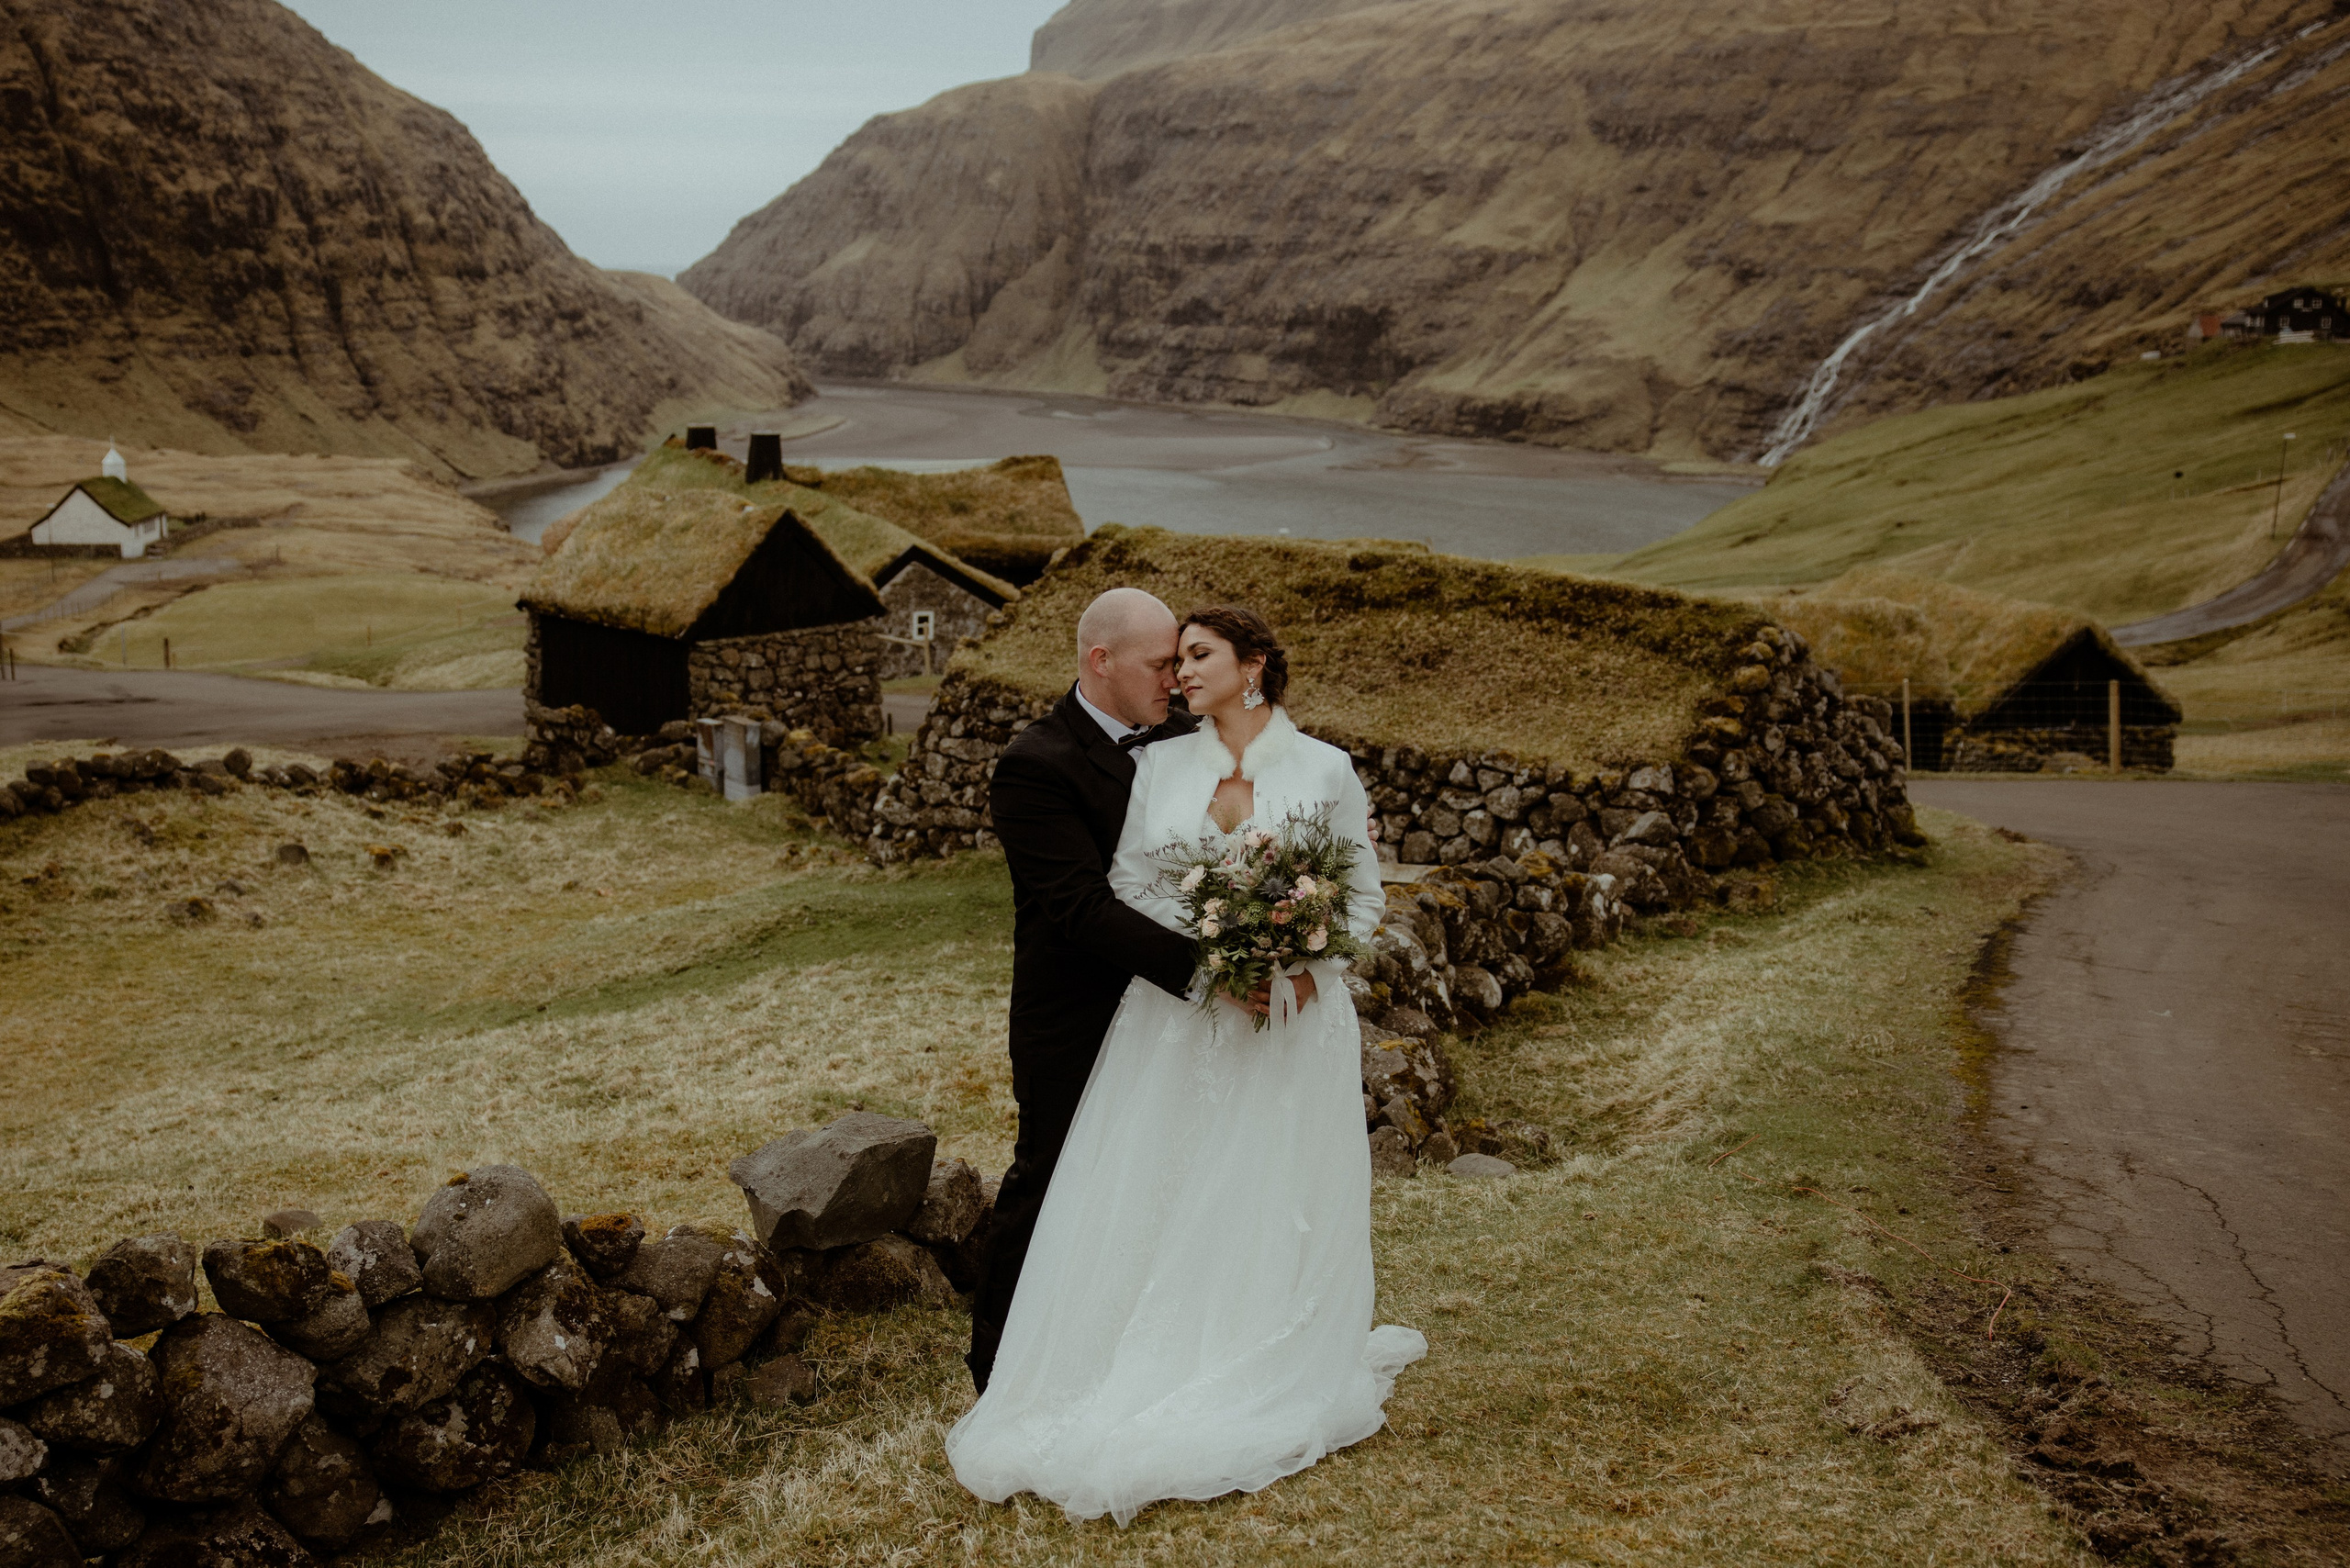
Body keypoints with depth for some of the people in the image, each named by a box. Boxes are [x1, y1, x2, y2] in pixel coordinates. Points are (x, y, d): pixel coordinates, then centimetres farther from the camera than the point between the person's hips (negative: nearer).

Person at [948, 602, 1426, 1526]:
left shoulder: (1325, 770, 0)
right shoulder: (1158, 765, 4)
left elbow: (1362, 895, 4)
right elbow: (1126, 889, 1)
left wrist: (1307, 962, -14)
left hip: (1294, 1022, -1)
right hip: (1174, 1017, 2)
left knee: (1275, 1216, 6)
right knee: (1153, 1206, 3)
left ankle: (1279, 1390, 22)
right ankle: (1151, 1388, 14)